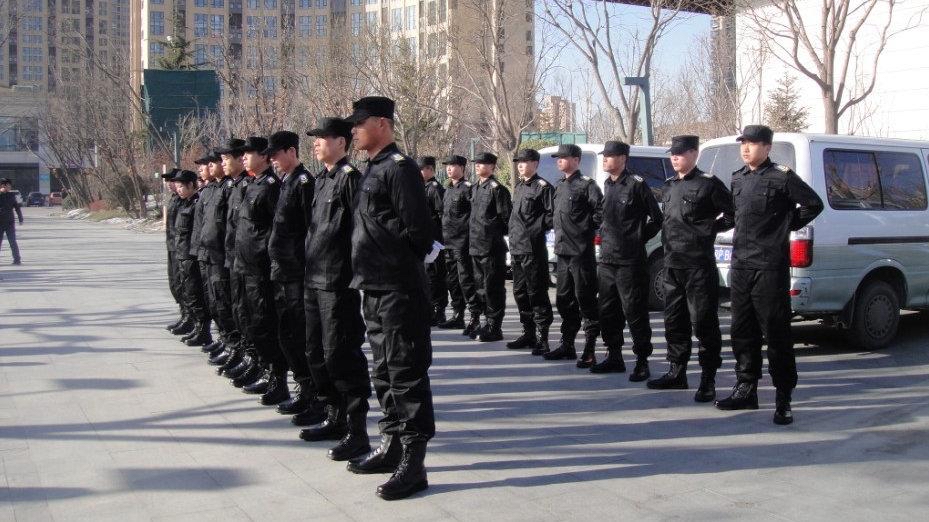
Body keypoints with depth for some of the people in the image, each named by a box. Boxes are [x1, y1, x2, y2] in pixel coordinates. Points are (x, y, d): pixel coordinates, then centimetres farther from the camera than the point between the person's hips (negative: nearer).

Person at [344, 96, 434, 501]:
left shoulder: (399, 167, -12)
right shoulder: (372, 169, 16)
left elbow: (416, 230, -18)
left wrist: (398, 261, -7)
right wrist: (366, 268, 11)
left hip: (399, 288, -10)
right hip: (375, 286, 10)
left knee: (406, 372, -5)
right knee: (384, 372, 16)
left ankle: (413, 463, 0)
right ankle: (391, 446, 28)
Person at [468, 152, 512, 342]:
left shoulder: (497, 189, -10)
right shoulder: (475, 189, 15)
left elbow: (507, 217, -12)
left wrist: (496, 234, -6)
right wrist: (472, 236, 17)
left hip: (492, 247, -9)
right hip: (476, 246, 9)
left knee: (493, 287, -3)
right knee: (481, 286, 14)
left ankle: (495, 328, 3)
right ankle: (487, 322, 24)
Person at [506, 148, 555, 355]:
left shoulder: (543, 187, -8)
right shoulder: (519, 187, 19)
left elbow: (552, 215, -13)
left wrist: (537, 228, -12)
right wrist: (514, 232, 16)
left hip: (533, 248, -9)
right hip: (516, 247, 9)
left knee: (537, 293, -6)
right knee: (520, 292, 13)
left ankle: (542, 338, -2)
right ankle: (529, 333, 23)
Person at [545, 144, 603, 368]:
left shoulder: (586, 184, -9)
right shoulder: (560, 186, 17)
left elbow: (602, 209, -17)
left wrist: (589, 229, -12)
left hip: (581, 251, -9)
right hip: (563, 250, 9)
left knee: (585, 299, -6)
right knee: (563, 299, 13)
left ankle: (590, 349, -3)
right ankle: (567, 344, 23)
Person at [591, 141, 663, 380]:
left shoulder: (636, 184, -9)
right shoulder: (607, 185, 14)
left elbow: (656, 218, -6)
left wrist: (639, 239, -3)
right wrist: (604, 237, 12)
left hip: (630, 261, -8)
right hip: (606, 259, 8)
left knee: (634, 312, -4)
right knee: (607, 311, 12)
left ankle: (642, 362, 4)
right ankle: (614, 357, 24)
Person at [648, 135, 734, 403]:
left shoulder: (708, 184, -6)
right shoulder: (669, 186, 16)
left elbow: (734, 213, -6)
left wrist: (710, 228, -8)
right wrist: (668, 241, 14)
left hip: (699, 263, -8)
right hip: (672, 263, 8)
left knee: (704, 321, -4)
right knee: (674, 320, 12)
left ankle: (708, 380, 1)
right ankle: (677, 373, 23)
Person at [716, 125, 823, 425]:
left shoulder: (782, 178, -7)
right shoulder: (737, 179, 13)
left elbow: (814, 204, -1)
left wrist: (788, 225, -1)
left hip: (770, 267, -7)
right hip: (740, 265, 7)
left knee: (776, 333, -4)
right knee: (742, 332, 11)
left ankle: (783, 399, 2)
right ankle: (746, 389, 21)